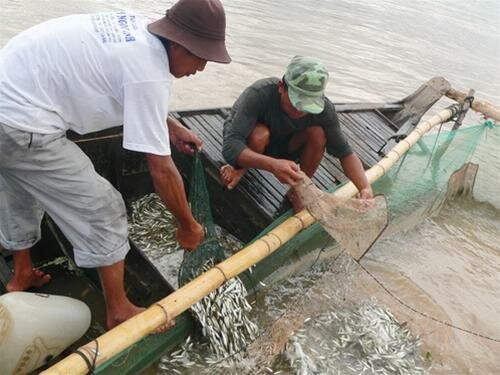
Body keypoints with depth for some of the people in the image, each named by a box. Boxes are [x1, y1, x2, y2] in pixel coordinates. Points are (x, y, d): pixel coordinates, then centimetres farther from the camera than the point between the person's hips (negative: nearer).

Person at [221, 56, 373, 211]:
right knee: (260, 134, -37)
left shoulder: (323, 109, -26)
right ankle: (240, 169, -4)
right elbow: (229, 148, -44)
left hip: (282, 145, 3)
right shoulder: (259, 94, -37)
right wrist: (272, 165, -61)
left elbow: (346, 153, -18)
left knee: (318, 134, -26)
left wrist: (365, 188, -36)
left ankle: (297, 192, -4)